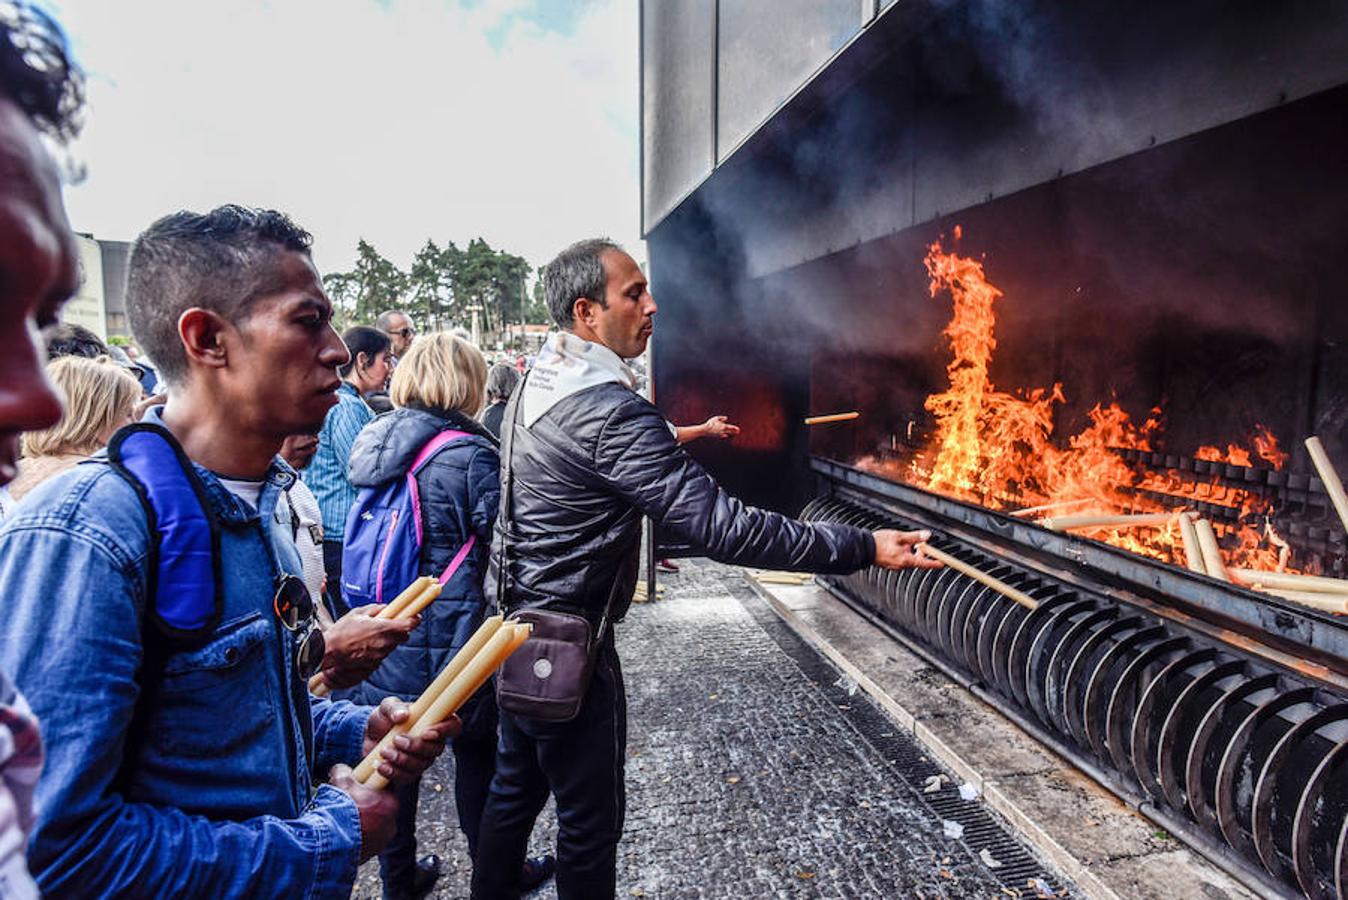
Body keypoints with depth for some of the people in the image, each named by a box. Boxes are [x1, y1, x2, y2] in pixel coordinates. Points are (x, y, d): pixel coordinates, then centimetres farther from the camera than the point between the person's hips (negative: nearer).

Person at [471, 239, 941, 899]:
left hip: (514, 622, 9)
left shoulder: (536, 381, 3)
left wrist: (683, 438, 34)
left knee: (515, 787, 25)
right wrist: (862, 548, -25)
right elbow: (722, 528, -31)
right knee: (589, 820, 10)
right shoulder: (609, 410, -27)